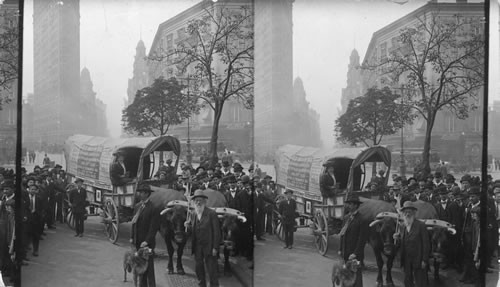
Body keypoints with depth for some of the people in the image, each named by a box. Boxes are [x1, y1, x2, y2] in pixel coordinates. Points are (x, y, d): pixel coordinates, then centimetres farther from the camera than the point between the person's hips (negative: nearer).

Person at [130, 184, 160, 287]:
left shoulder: (153, 208, -12)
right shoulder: (137, 206, 12)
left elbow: (153, 227, -14)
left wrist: (147, 241, -18)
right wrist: (132, 237, 11)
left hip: (147, 242, -7)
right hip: (138, 242, 7)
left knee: (149, 266, -2)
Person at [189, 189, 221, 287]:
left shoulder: (211, 214, -7)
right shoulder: (194, 214, 10)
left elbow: (217, 231, -9)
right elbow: (193, 230, 15)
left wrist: (215, 247, -12)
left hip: (208, 246, -5)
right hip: (197, 247, 5)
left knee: (211, 269, -2)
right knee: (198, 268, 9)